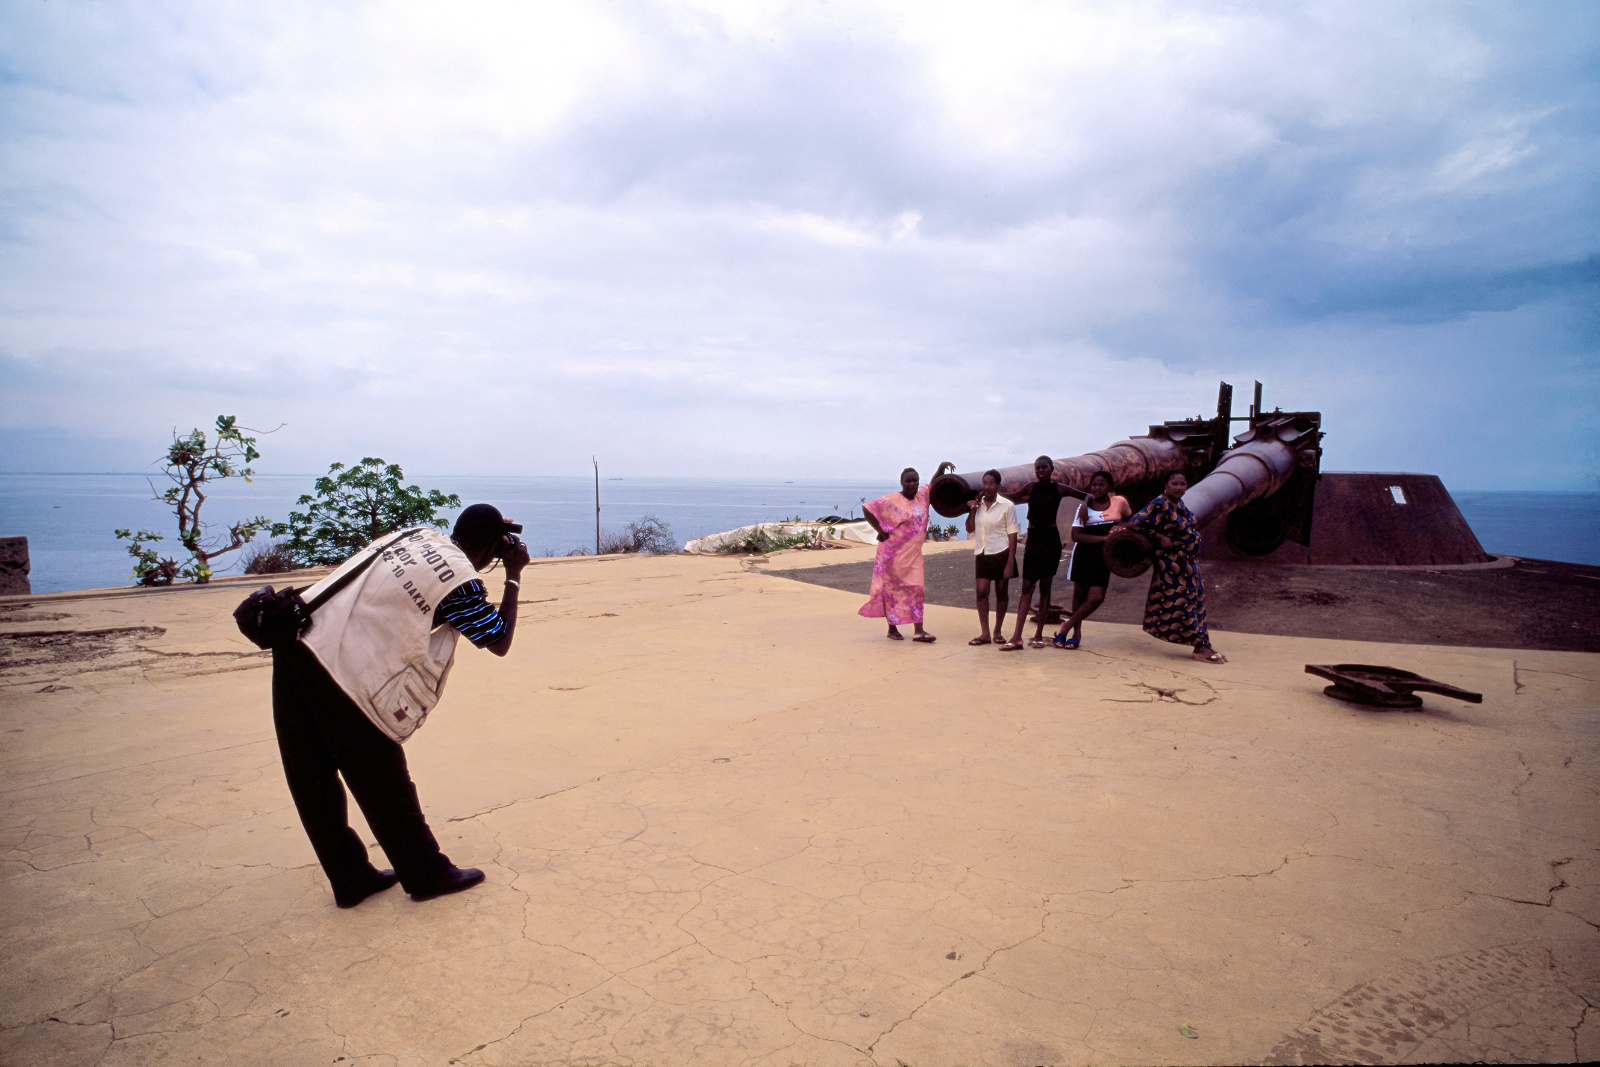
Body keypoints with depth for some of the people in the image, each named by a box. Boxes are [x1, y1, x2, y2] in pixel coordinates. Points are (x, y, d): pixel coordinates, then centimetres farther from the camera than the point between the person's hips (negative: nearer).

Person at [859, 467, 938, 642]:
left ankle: (919, 631, 0)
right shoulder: (892, 500, -11)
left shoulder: (922, 496, 8)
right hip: (894, 553, -5)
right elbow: (867, 509, -11)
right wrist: (881, 531, -11)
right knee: (892, 589, 4)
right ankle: (892, 628, 15)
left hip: (913, 554, 6)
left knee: (916, 589, 1)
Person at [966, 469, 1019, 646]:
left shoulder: (1007, 506, -7)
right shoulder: (978, 503, 6)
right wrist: (972, 510, -7)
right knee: (982, 591, -6)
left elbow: (1012, 535, -7)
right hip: (982, 554, 3)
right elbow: (970, 529, 7)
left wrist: (1010, 563, -12)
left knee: (1001, 592, 6)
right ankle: (984, 633, -2)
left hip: (1001, 553, -3)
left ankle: (998, 631, 19)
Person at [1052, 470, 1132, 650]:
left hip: (1104, 557, 0)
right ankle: (1076, 632, 23)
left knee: (1096, 598, -10)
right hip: (1083, 554, 1)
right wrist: (1103, 538, -20)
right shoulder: (1084, 507, 0)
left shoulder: (1119, 502, 0)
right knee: (1079, 593, 7)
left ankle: (1066, 627, 6)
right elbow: (1076, 535, -11)